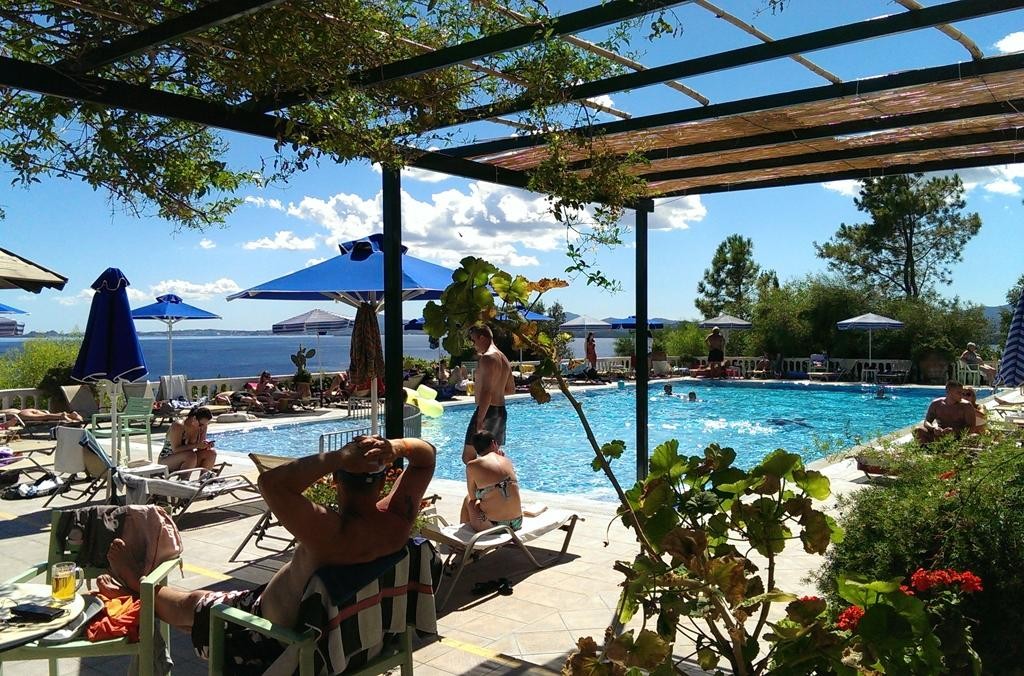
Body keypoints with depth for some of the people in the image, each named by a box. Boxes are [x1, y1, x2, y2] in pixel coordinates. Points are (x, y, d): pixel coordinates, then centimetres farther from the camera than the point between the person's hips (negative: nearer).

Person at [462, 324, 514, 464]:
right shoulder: (503, 359, 15)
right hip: (501, 412, 10)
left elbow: (487, 392, -23)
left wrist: (479, 421, -25)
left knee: (468, 457, -7)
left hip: (487, 411, -9)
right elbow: (511, 389, 23)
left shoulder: (488, 358, -14)